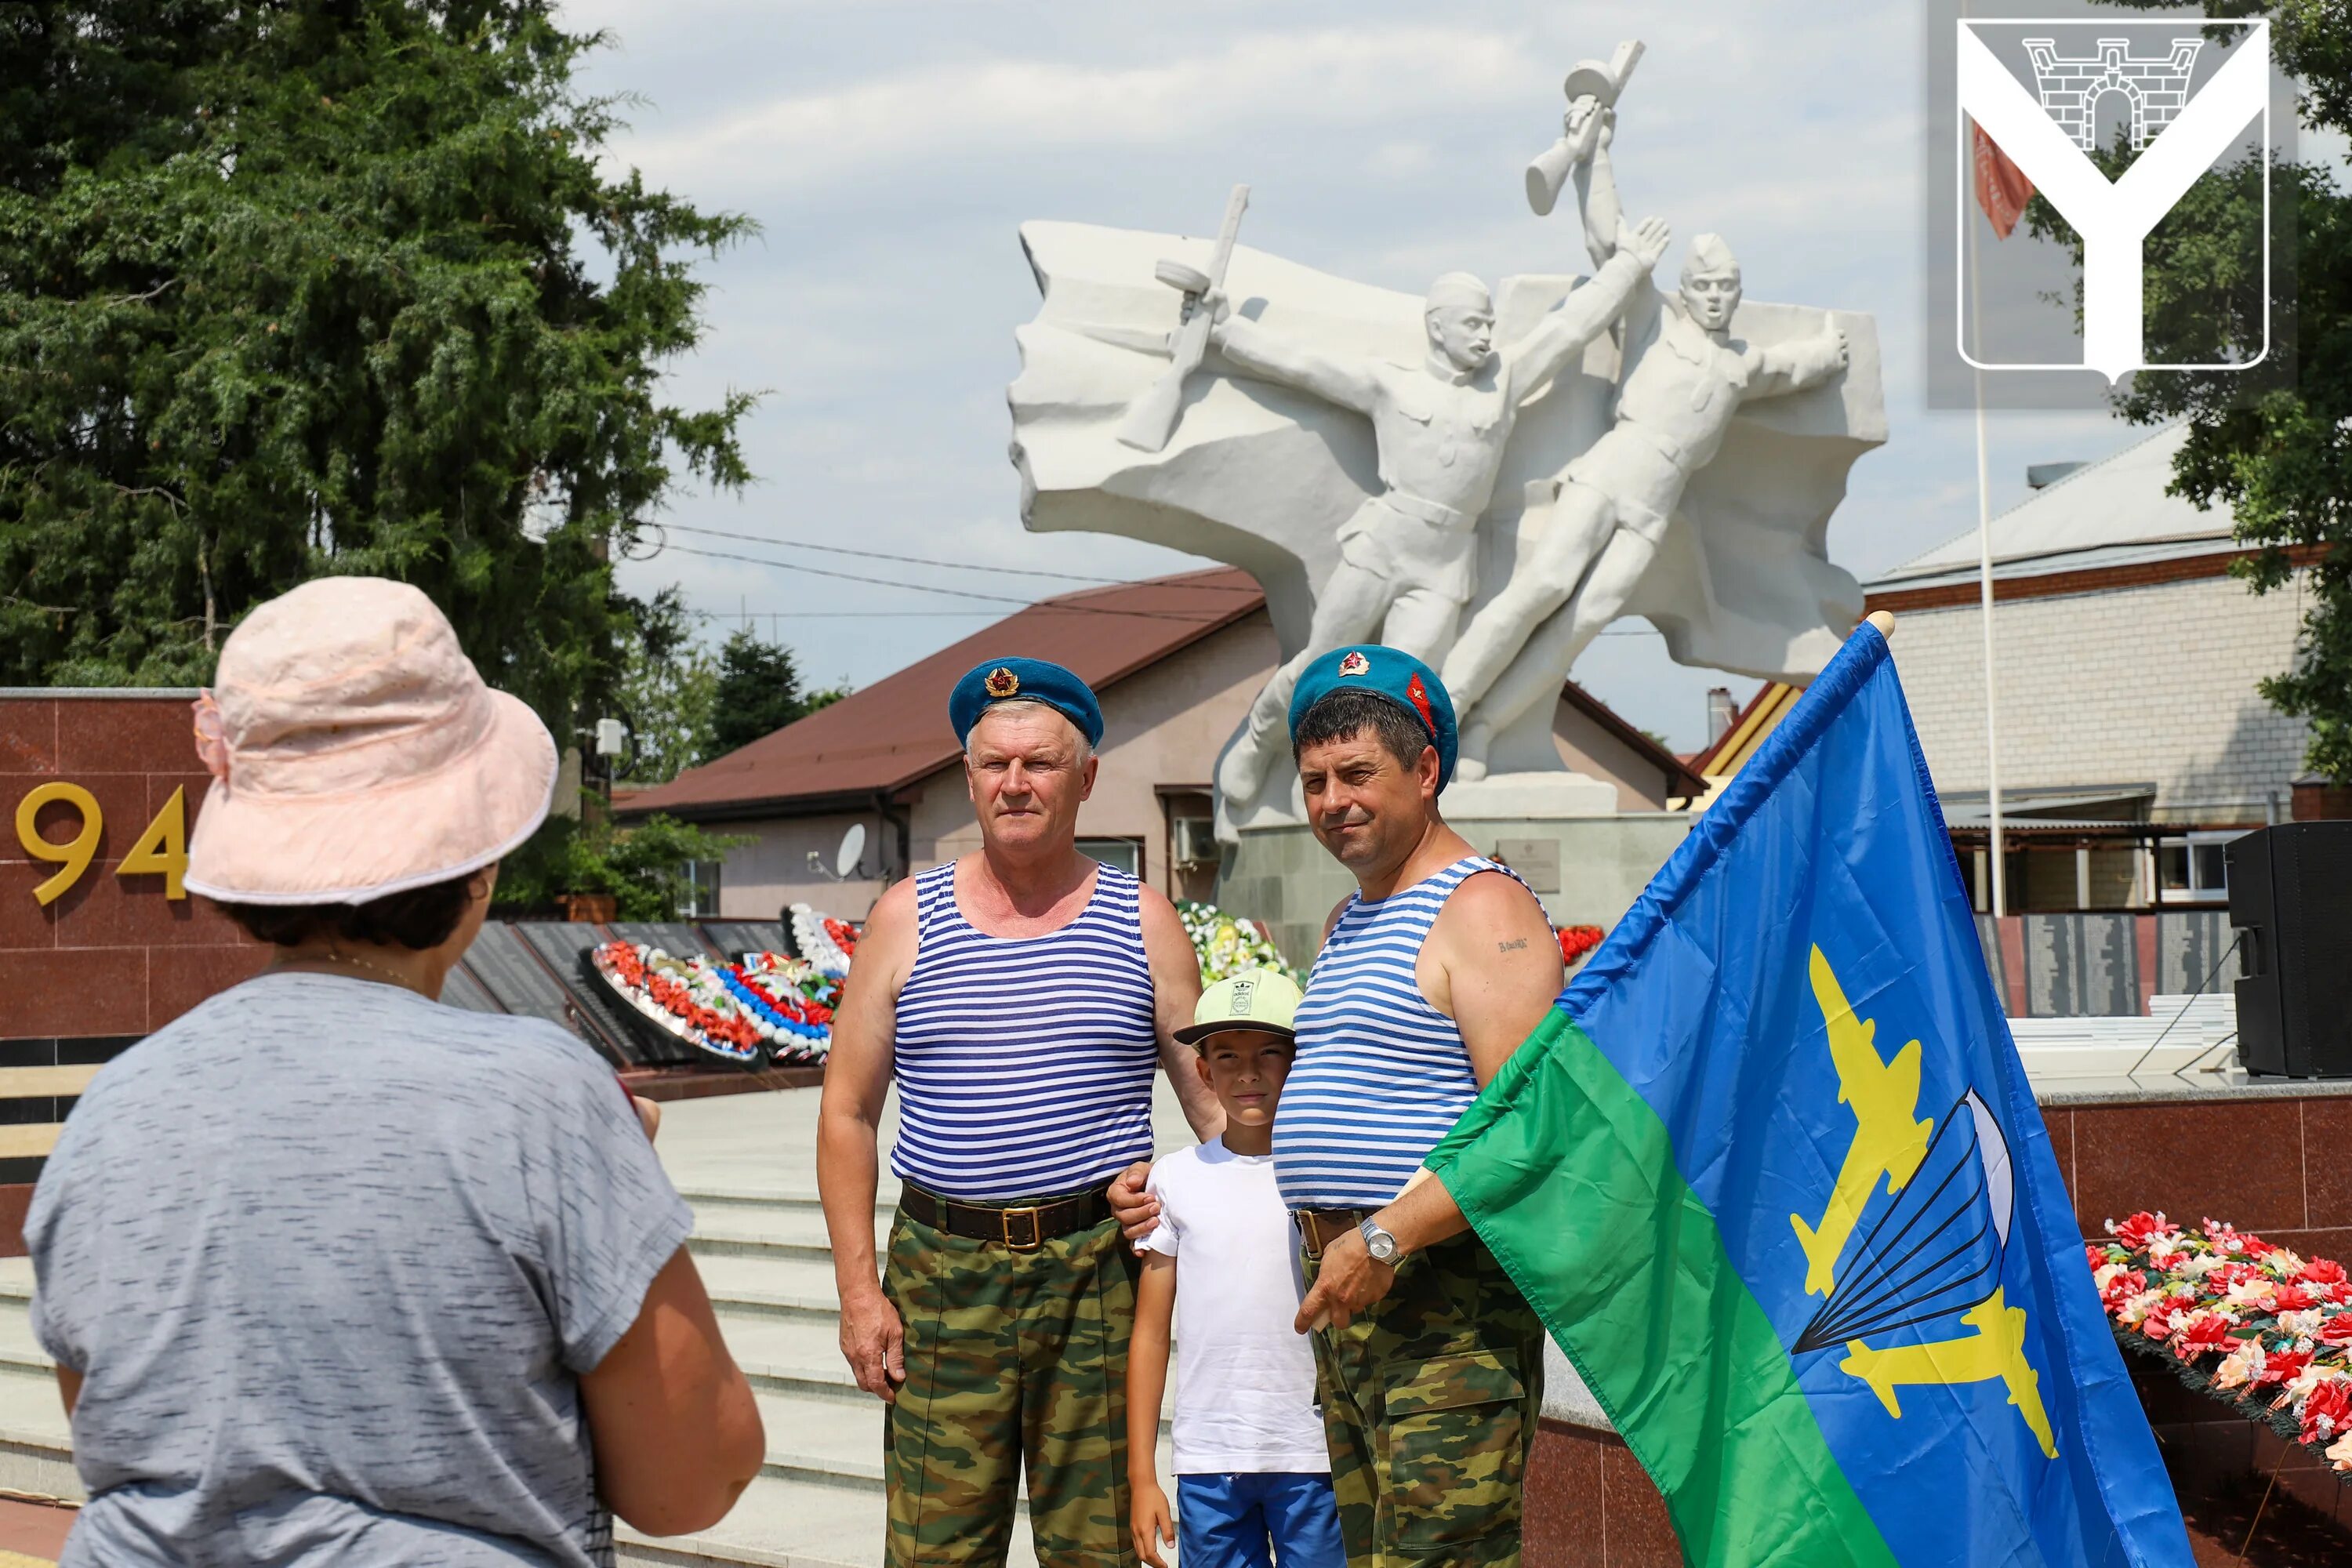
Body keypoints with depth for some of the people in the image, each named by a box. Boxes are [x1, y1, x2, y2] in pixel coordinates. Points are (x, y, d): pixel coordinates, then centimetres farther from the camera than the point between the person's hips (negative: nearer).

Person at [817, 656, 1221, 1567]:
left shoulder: (1141, 922, 7)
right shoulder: (908, 918, 7)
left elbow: (1219, 1100, 9)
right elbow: (848, 1115, 8)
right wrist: (858, 1290, 0)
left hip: (1096, 1272, 0)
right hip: (943, 1267, 0)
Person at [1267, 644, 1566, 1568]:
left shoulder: (1481, 910, -9)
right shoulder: (1348, 922, 21)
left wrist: (1386, 1239, -23)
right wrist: (1328, 1255, 17)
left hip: (1447, 1300, -10)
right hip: (1348, 1290, 10)